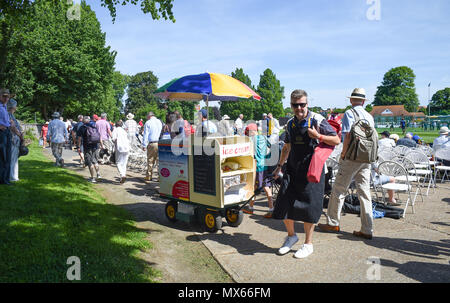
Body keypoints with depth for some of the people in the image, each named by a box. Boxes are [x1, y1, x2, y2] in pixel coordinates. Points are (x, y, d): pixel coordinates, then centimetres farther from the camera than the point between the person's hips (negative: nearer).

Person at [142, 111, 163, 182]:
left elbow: (146, 135, -2)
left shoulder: (148, 123, 2)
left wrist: (144, 145, 0)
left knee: (150, 160, 6)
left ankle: (149, 176, 11)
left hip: (152, 144, -2)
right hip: (160, 143, 2)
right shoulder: (160, 122, 12)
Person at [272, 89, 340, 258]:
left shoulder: (317, 120, -6)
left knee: (308, 208, 2)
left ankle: (308, 244, 20)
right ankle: (291, 235, 28)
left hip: (311, 170, -5)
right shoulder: (291, 124, 11)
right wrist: (279, 166, 23)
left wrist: (318, 136, -18)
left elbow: (336, 140, -3)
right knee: (284, 205, 2)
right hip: (293, 170, 5)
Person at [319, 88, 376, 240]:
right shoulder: (370, 116, 13)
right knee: (364, 192, 8)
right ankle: (367, 230, 11)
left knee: (339, 190, 5)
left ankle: (333, 223, 16)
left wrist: (343, 154, -7)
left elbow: (348, 136, -16)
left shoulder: (349, 113, -7)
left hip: (352, 157, -6)